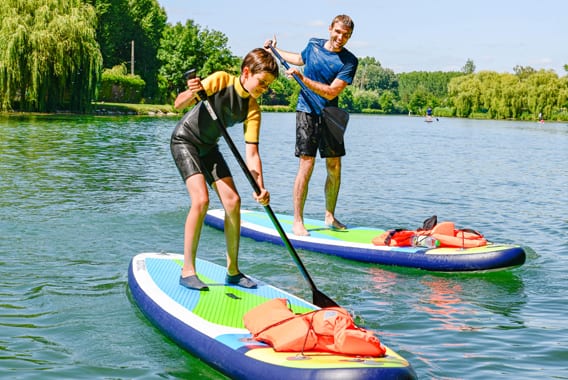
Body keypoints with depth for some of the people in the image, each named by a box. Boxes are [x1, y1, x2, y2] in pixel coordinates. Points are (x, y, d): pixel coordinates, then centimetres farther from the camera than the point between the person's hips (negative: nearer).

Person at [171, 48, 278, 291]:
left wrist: (260, 187, -26)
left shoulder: (253, 110, -8)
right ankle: (187, 271, -13)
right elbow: (178, 105, -21)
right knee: (201, 200, -21)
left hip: (208, 148, 6)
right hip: (185, 141, -6)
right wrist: (191, 94, -44)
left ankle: (233, 271, 8)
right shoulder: (221, 80, -20)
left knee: (233, 201, -4)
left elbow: (251, 152, -12)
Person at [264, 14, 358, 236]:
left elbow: (331, 93, -17)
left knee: (335, 167, 3)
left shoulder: (349, 61, -7)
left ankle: (330, 216, 20)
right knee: (306, 165, -10)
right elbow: (300, 60, 27)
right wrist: (276, 51, 32)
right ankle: (298, 222, -5)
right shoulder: (313, 45, 1)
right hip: (307, 111, -1)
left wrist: (302, 78, -22)